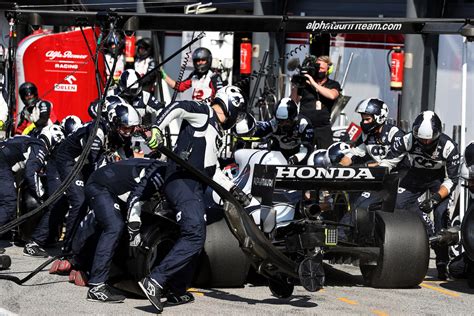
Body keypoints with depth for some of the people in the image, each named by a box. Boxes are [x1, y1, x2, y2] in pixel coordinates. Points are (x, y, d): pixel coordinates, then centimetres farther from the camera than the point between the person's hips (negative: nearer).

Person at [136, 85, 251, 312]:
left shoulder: (215, 132, 27)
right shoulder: (204, 113, -2)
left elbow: (213, 169, 31)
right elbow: (178, 107, -19)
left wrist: (233, 189, 27)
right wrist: (156, 128, -34)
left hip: (195, 189, 10)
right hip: (181, 181, -10)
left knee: (196, 238, 13)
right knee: (195, 236, -23)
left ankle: (178, 290, 21)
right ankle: (154, 281, -28)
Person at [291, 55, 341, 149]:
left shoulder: (333, 85, 9)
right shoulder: (304, 83, 9)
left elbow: (332, 95, -15)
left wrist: (314, 84, -15)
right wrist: (294, 87, -9)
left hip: (323, 129, 0)